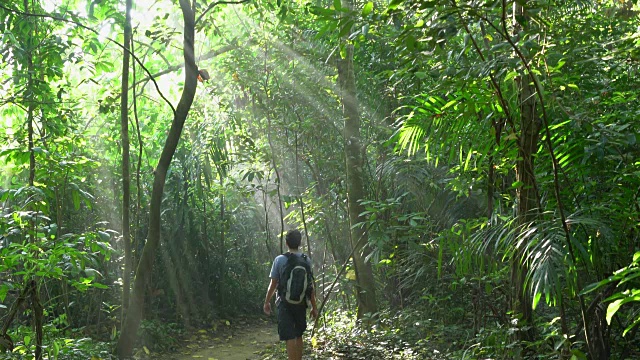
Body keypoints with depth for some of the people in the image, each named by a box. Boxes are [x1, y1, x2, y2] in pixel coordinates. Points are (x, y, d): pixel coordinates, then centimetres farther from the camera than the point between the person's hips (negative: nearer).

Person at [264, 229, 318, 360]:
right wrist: (314, 306, 8)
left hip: (285, 303, -3)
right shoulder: (306, 260, -1)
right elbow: (310, 286, 0)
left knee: (290, 337, -1)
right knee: (298, 335, 17)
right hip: (301, 303, 3)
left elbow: (273, 284, -3)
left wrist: (267, 302, 11)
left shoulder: (280, 260, -6)